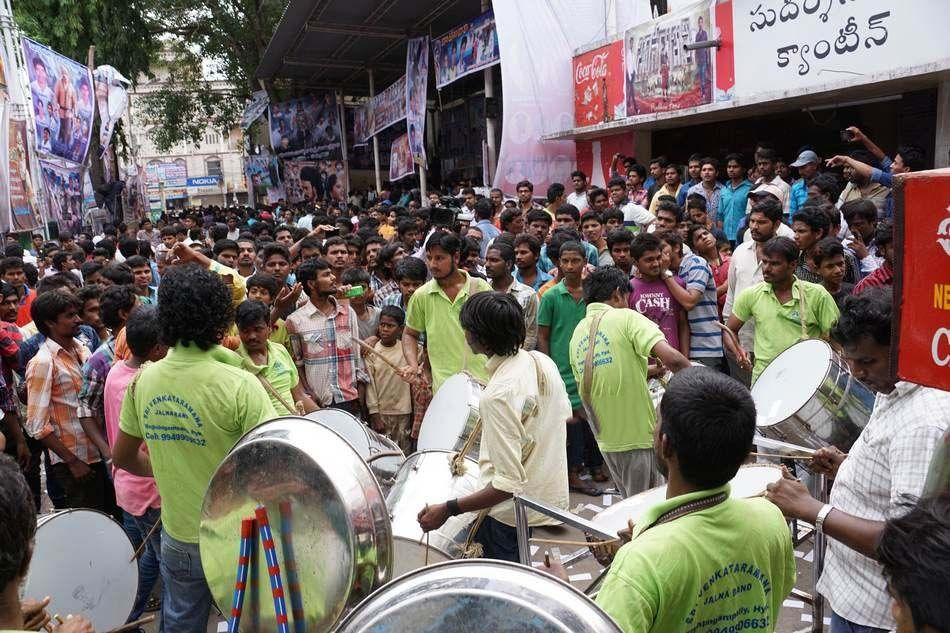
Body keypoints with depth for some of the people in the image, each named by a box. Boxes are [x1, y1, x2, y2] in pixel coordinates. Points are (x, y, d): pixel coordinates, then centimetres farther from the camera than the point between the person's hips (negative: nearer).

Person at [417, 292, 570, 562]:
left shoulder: (499, 395, -31)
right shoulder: (542, 361, -6)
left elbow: (510, 484, -30)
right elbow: (565, 414, 12)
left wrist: (447, 509, -25)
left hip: (513, 513, -8)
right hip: (551, 496, 8)